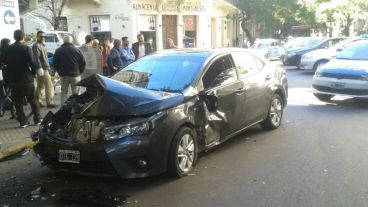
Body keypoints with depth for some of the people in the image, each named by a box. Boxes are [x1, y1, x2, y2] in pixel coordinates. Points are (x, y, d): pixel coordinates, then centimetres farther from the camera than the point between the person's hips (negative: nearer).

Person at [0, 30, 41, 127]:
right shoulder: (26, 49, -12)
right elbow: (32, 63, -16)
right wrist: (33, 73, 0)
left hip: (13, 80, 3)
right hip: (27, 79, -2)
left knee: (18, 102, 9)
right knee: (33, 100, 11)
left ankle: (23, 121, 9)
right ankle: (37, 119, 15)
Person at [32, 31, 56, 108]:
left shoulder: (42, 45, 21)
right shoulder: (36, 46, -11)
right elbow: (36, 58, -21)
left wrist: (47, 67, 26)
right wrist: (39, 68, -27)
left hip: (44, 68, 10)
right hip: (42, 69, -10)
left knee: (40, 86, 14)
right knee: (49, 85, -11)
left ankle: (37, 101, 21)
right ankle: (49, 102, -11)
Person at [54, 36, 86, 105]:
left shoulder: (58, 51, 4)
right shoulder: (77, 50, -1)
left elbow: (55, 64, 5)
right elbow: (83, 63, -2)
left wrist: (60, 72, 14)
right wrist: (80, 72, 9)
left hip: (63, 75, 2)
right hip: (75, 75, -1)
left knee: (64, 92, 12)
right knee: (75, 93, 4)